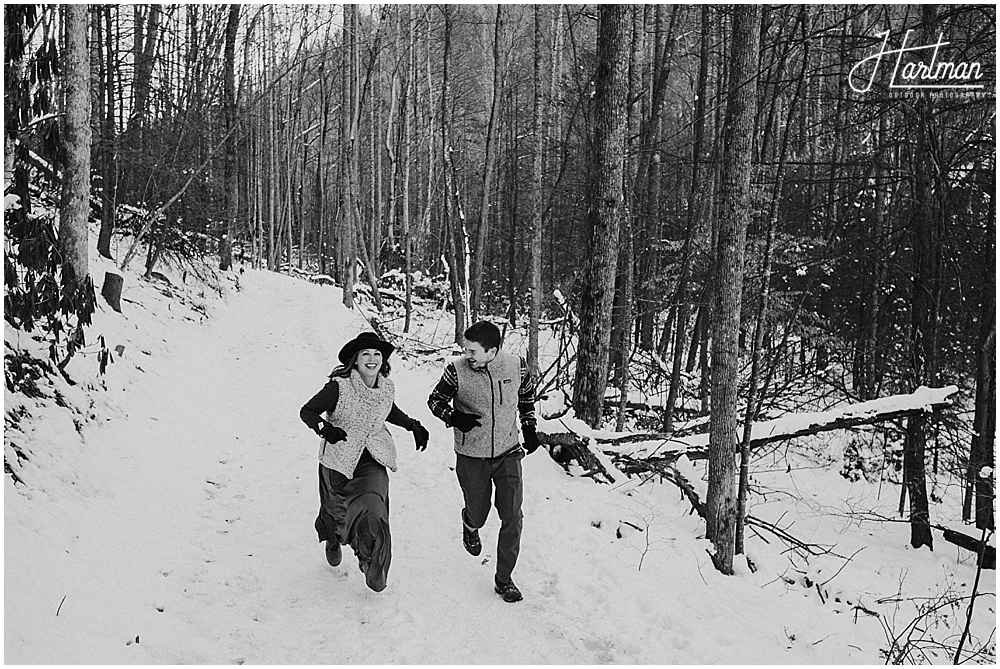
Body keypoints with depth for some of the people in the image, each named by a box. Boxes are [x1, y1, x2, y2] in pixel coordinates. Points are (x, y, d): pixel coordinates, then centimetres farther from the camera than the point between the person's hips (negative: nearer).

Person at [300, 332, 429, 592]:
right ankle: (333, 541, 55)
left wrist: (413, 426, 9)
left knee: (373, 510, -18)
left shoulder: (387, 388, -4)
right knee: (335, 510, 17)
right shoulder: (339, 387, -20)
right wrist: (325, 428, -32)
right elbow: (307, 411, -14)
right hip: (338, 459, -2)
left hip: (373, 459, 2)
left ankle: (374, 565, 5)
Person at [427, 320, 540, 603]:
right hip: (471, 457, -1)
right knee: (478, 513, 12)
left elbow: (527, 395, 12)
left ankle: (504, 579, 13)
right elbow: (435, 400, -1)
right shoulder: (457, 371, -16)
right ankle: (470, 523, 52)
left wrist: (529, 427, 8)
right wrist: (454, 417, -20)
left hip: (508, 453, 1)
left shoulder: (516, 366, -10)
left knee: (512, 518, -3)